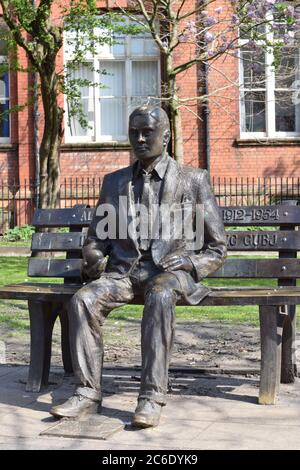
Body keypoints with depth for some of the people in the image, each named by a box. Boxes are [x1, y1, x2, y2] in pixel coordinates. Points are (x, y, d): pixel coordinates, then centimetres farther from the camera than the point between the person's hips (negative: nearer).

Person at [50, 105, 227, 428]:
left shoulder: (193, 180, 8)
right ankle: (88, 393, -21)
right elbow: (95, 239, 20)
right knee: (83, 299, -27)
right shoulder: (113, 182, 18)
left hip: (170, 272, -3)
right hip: (123, 272, 4)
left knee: (159, 297, -38)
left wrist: (188, 261, -13)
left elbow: (217, 249, 7)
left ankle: (152, 397, -36)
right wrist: (92, 259, -4)